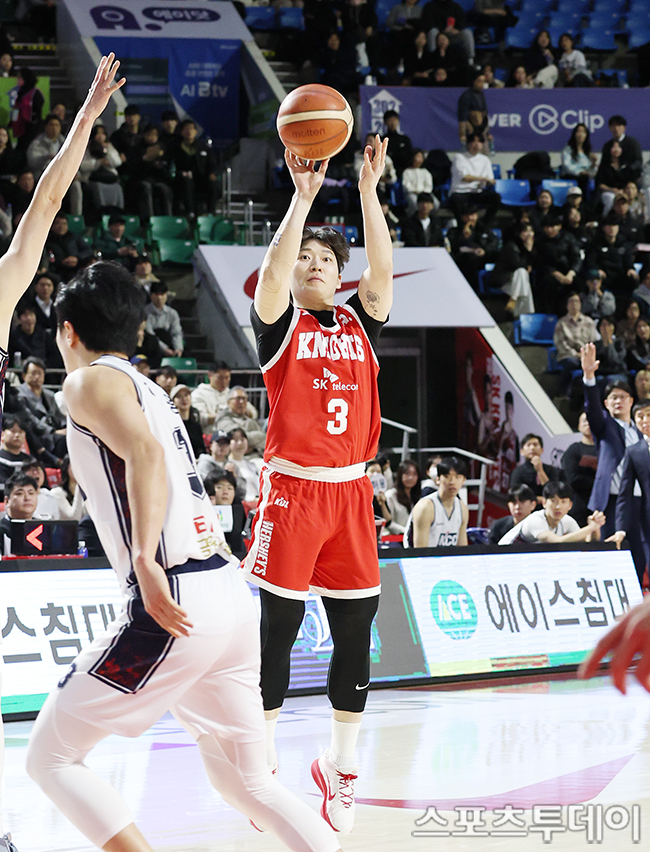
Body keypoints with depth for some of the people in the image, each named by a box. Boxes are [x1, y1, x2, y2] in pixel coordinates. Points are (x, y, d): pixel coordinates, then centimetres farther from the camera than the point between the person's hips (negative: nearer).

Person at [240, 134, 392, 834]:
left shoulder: (359, 321, 12)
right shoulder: (280, 321, 3)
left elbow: (383, 272, -5)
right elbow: (272, 271, -17)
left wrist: (368, 191, -12)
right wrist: (303, 197, -22)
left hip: (350, 489, 4)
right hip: (292, 487, -4)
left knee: (355, 630, 5)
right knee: (278, 626, -2)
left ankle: (340, 766, 16)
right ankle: (262, 766, 8)